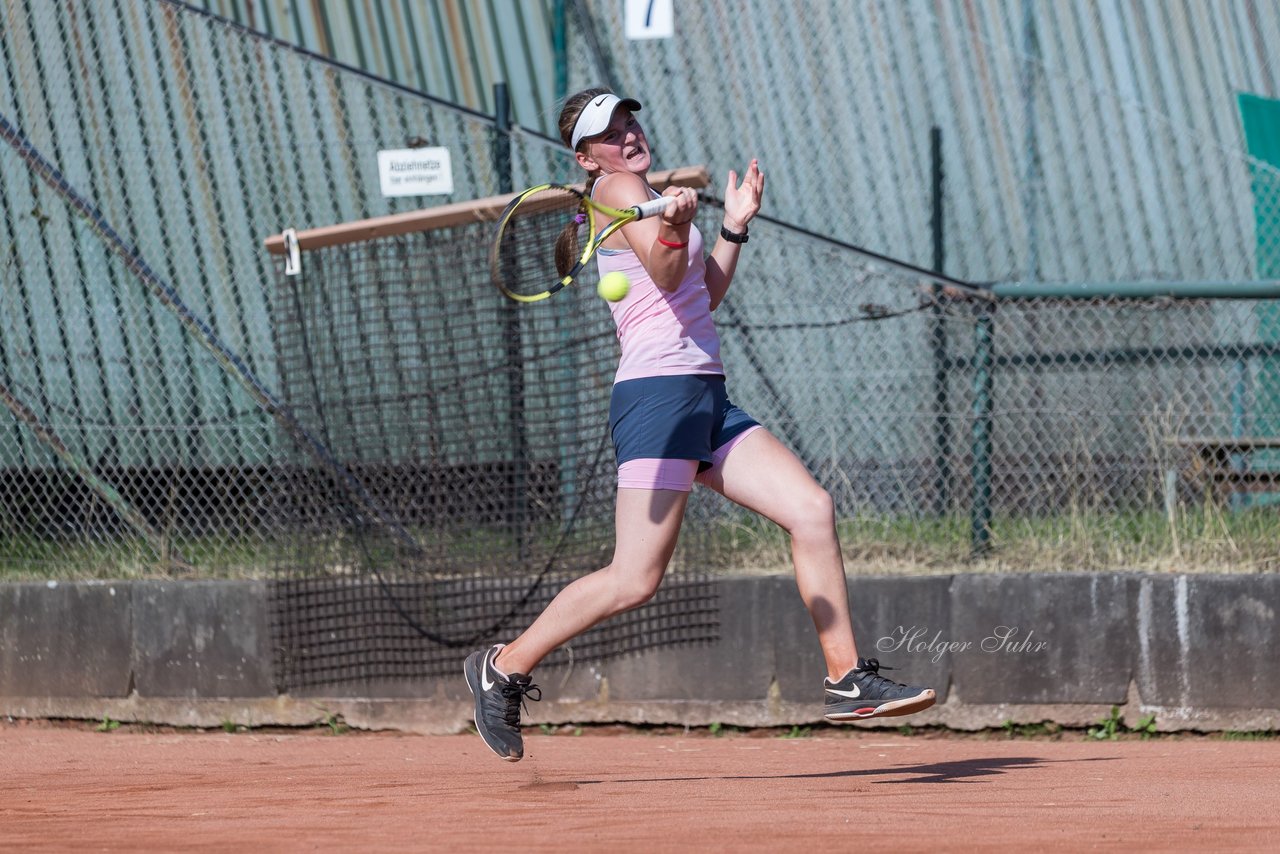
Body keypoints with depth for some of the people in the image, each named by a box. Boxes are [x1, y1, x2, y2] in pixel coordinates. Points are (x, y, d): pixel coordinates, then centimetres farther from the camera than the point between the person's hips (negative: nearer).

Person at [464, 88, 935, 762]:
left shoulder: (647, 193, 24)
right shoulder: (618, 187, -4)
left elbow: (703, 294, 27)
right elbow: (666, 275, -20)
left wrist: (734, 227, 20)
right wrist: (674, 228, -38)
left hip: (708, 402, 9)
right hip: (658, 394, -9)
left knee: (812, 511, -3)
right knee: (634, 581, -12)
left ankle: (847, 680, -1)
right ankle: (505, 668, 4)